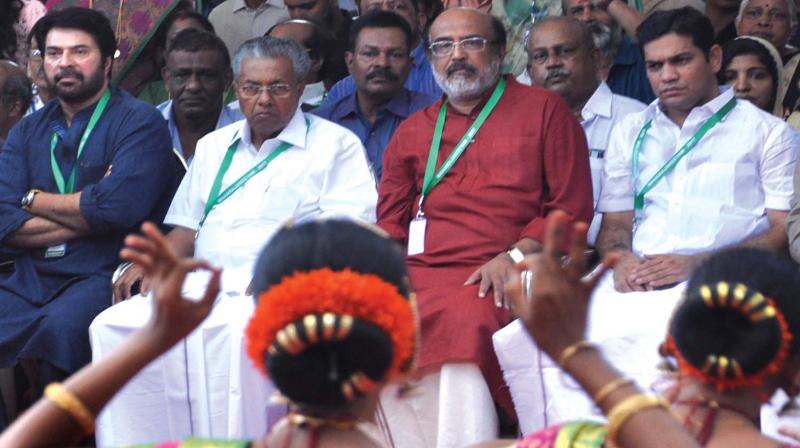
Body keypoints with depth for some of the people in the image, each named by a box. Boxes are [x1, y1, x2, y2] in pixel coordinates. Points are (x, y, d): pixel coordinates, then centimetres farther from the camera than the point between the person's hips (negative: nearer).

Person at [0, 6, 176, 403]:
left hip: (102, 277, -5)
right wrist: (85, 215, -6)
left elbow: (119, 207, -14)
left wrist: (34, 200, 2)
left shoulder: (140, 123, 3)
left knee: (59, 328, -35)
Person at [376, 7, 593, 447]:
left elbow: (572, 208, 6)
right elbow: (389, 225, 24)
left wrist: (516, 255, -9)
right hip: (420, 274, 4)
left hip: (501, 279, -4)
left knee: (463, 321, -36)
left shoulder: (544, 110, 13)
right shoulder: (412, 131, 25)